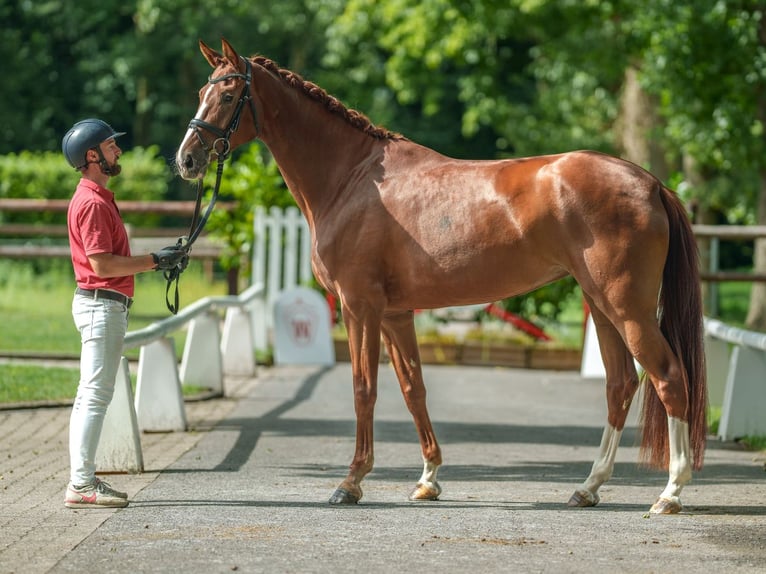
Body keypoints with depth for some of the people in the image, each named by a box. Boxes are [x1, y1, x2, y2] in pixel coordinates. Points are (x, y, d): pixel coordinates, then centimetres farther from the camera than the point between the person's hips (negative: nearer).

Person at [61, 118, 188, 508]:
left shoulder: (99, 198, 18)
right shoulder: (92, 202, -15)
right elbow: (101, 264, -22)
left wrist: (160, 259, 11)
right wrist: (154, 261, -16)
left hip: (107, 304, 11)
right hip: (101, 304, -11)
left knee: (91, 396, 11)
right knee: (96, 395, -11)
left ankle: (83, 479, 15)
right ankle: (81, 484, -11)